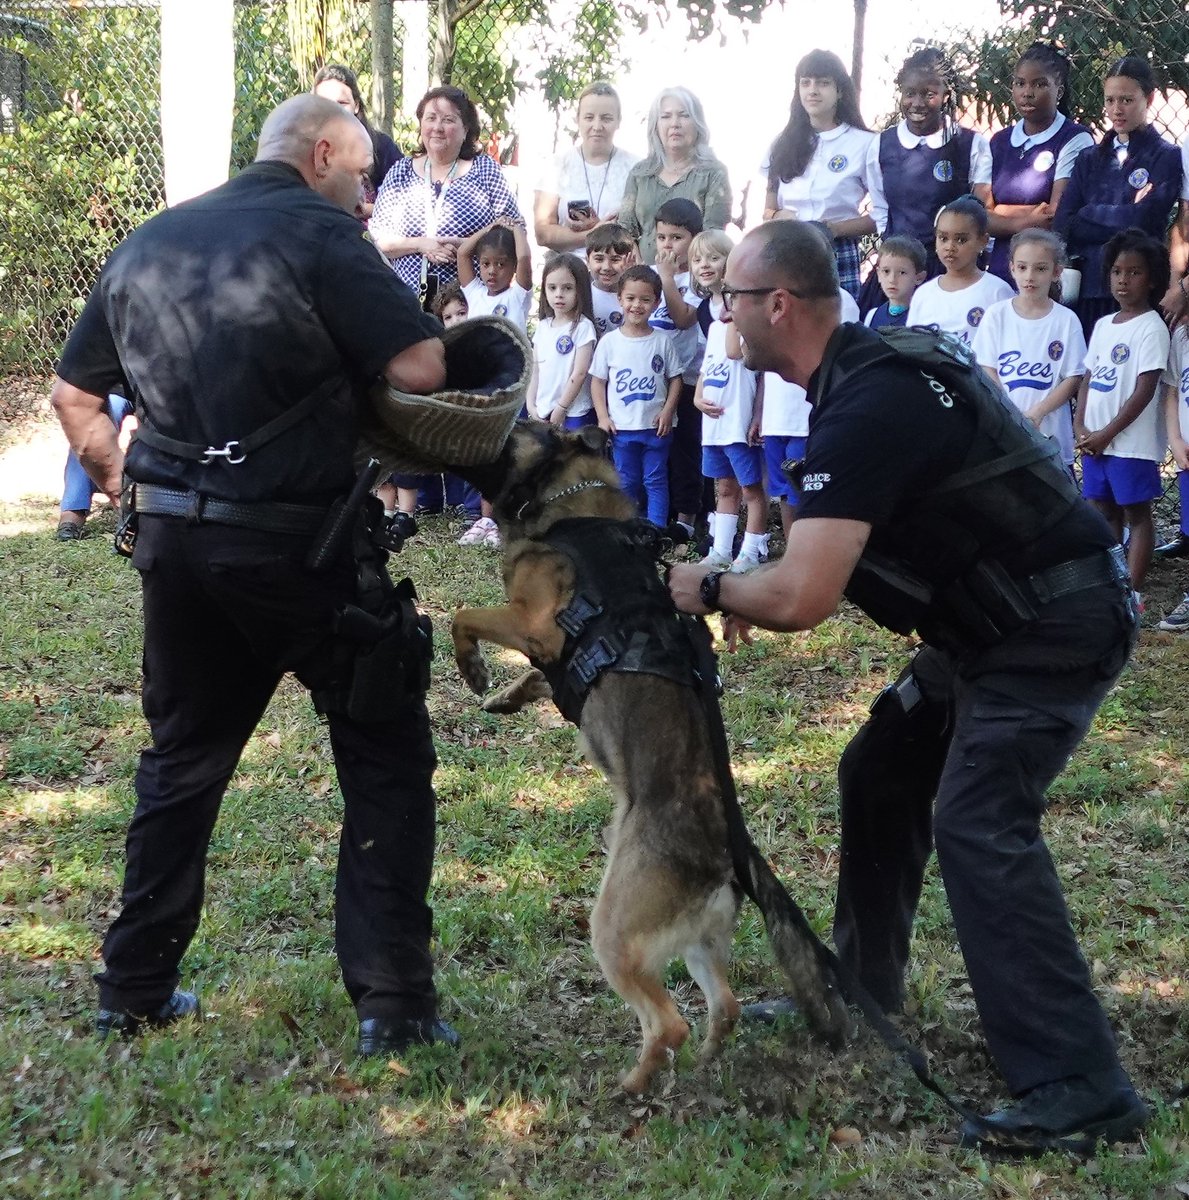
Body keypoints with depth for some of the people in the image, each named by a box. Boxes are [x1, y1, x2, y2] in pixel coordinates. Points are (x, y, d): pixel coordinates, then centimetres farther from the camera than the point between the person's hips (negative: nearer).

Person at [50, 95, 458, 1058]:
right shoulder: (319, 232, -8)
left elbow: (73, 393, 18)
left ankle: (134, 991, 25)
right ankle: (392, 1002, 5)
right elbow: (420, 368, -17)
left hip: (174, 537, 6)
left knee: (183, 758, 20)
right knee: (386, 758, 6)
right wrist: (348, 366, 3)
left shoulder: (148, 244, 14)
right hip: (301, 541, -6)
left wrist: (129, 489, 20)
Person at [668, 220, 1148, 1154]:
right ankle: (860, 997, 29)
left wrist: (711, 588, -12)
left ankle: (1079, 1089, -19)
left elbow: (801, 600, -31)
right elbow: (837, 552, 20)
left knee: (977, 821, -20)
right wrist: (759, 583, 7)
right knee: (880, 777, 16)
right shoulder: (873, 367, 6)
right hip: (999, 616, 11)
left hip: (1056, 624, -11)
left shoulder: (867, 407, -26)